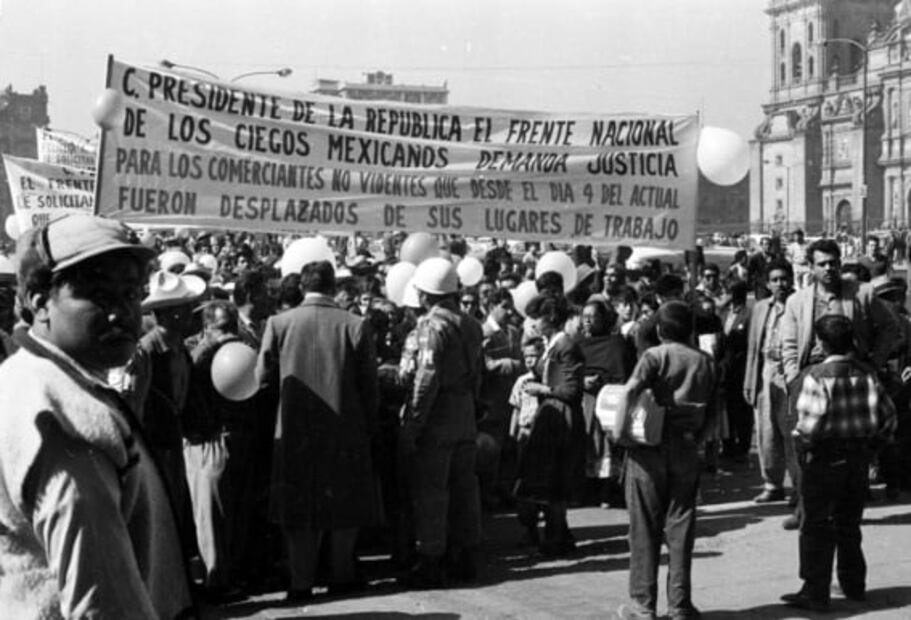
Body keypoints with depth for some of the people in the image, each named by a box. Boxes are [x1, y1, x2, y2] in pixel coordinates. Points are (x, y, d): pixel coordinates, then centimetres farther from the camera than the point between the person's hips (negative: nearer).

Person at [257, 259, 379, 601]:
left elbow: (263, 375, -1)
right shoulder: (355, 326, -8)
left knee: (299, 508, 11)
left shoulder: (278, 323, -7)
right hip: (345, 431, 0)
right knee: (343, 505, 14)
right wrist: (367, 426, 9)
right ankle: (341, 575, 22)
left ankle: (301, 582, 11)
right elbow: (369, 386, -5)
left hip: (295, 432, 1)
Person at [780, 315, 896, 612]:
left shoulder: (816, 376, -16)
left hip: (824, 457, -6)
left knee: (817, 527, 2)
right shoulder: (867, 373, 0)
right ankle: (854, 585, 28)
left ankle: (815, 592, 3)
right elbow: (887, 414, 2)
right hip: (859, 457, 6)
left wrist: (802, 440, -5)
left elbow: (811, 422, -24)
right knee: (849, 524, 19)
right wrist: (874, 442, 14)